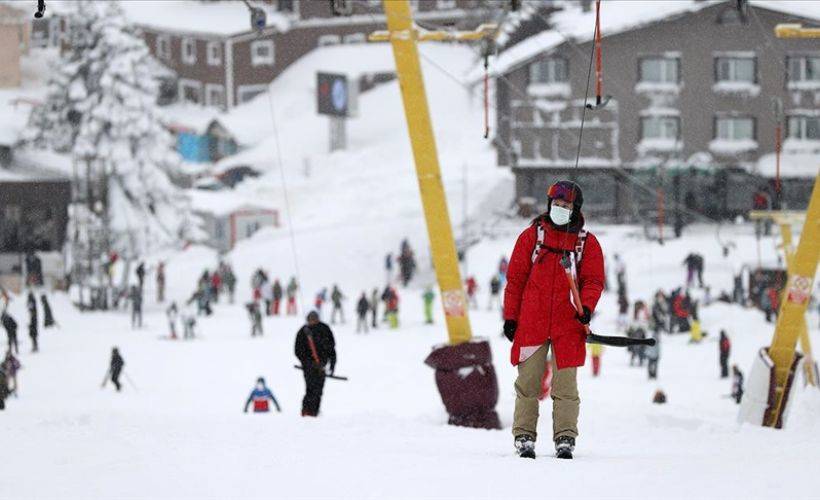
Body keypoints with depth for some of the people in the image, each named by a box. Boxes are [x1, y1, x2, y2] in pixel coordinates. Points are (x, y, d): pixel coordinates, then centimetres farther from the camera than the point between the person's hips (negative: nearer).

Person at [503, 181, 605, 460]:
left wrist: (587, 306, -15)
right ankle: (524, 437, 4)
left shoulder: (586, 242, 9)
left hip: (568, 324, 0)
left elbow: (593, 280, 5)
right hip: (531, 322, 0)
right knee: (528, 382, -1)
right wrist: (510, 316, 4)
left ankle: (565, 438, 4)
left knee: (565, 385, -1)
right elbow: (515, 278, 9)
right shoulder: (532, 235, 8)